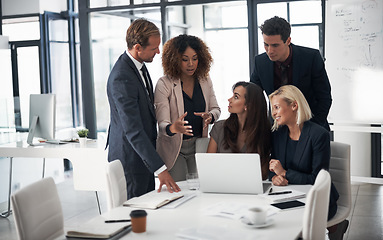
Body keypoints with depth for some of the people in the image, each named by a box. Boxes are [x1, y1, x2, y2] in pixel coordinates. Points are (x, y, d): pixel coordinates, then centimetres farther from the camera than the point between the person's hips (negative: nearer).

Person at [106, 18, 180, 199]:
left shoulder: (138, 65, 5)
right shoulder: (122, 78, -26)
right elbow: (133, 130, -30)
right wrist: (160, 169, -33)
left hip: (143, 152, 9)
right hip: (130, 159, -9)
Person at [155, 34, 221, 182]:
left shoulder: (205, 80, 4)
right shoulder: (164, 84, -12)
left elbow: (216, 109, 8)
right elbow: (162, 122, -18)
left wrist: (209, 116, -16)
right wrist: (173, 128, -42)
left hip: (199, 146, 4)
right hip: (173, 149, -4)